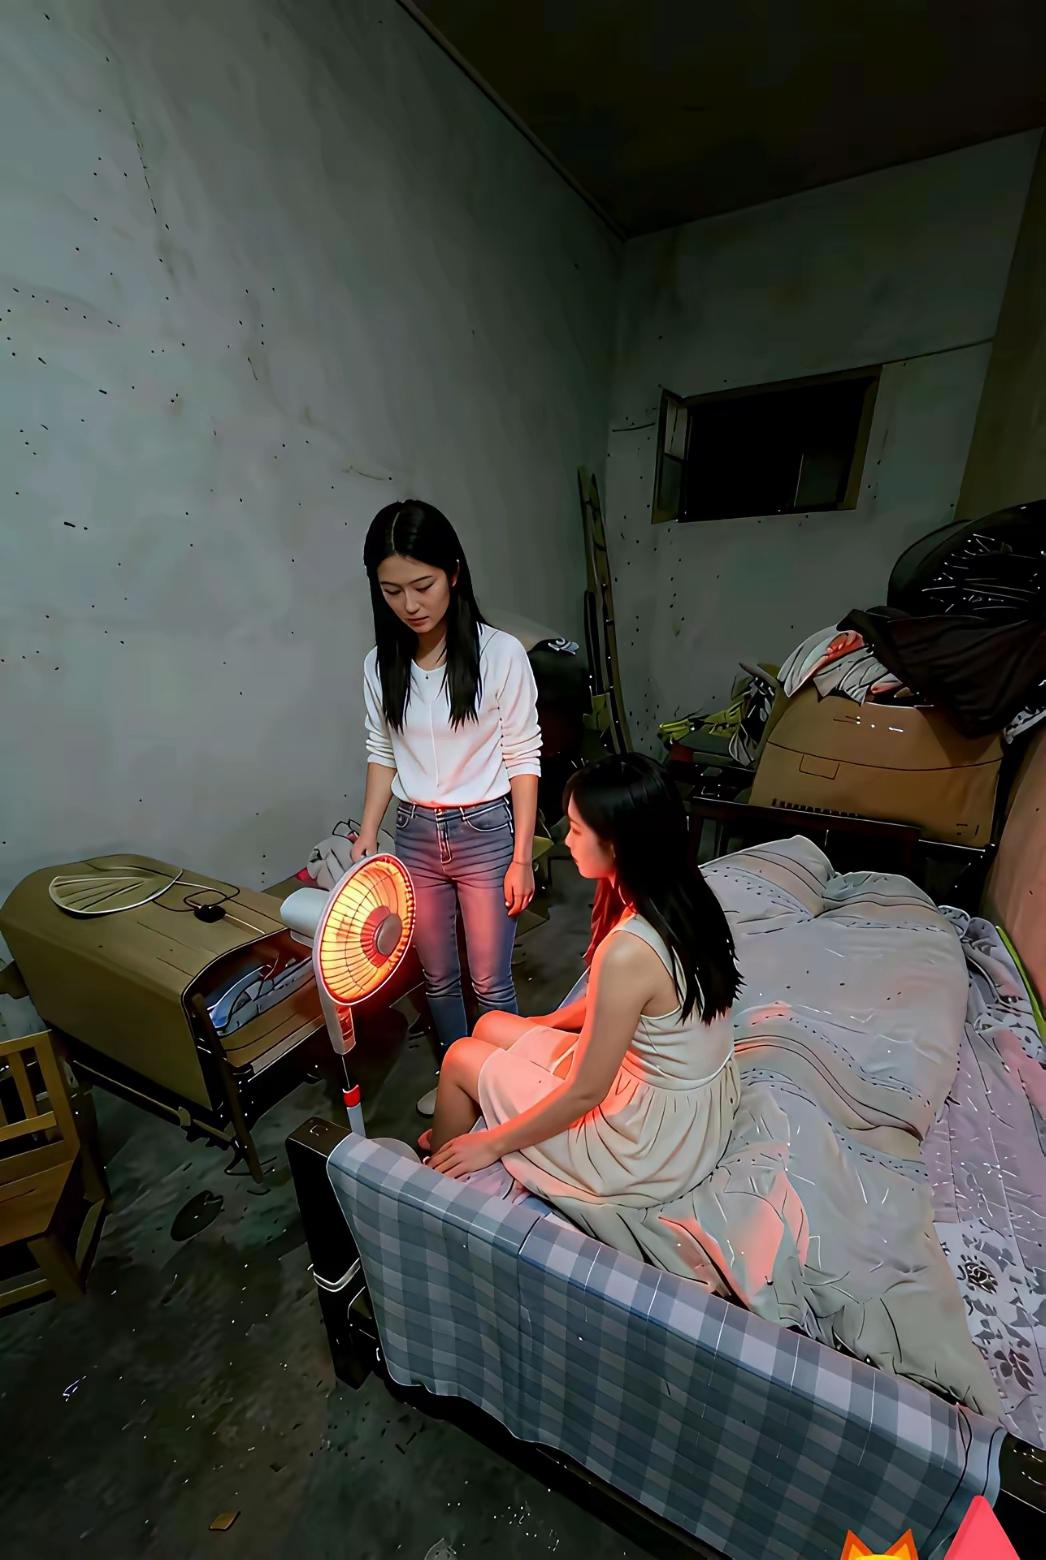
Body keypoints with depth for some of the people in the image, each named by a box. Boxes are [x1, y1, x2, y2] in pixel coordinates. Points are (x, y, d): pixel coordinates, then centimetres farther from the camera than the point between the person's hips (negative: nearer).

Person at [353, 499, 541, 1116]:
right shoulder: (381, 665, -1)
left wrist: (522, 856, -11)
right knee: (437, 975, 20)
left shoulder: (501, 654, -13)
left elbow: (523, 759, -10)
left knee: (490, 981, 10)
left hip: (485, 833, -4)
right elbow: (382, 755, 8)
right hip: (416, 836, 4)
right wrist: (367, 835, -1)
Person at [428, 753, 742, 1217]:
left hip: (656, 1145, -7)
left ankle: (436, 1178, 36)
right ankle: (447, 1139, 39)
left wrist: (492, 1143, -7)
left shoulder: (628, 951, -35)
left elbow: (585, 1093, -23)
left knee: (462, 1058, 6)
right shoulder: (686, 897, -8)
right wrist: (543, 1023, 17)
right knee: (493, 1027, 14)